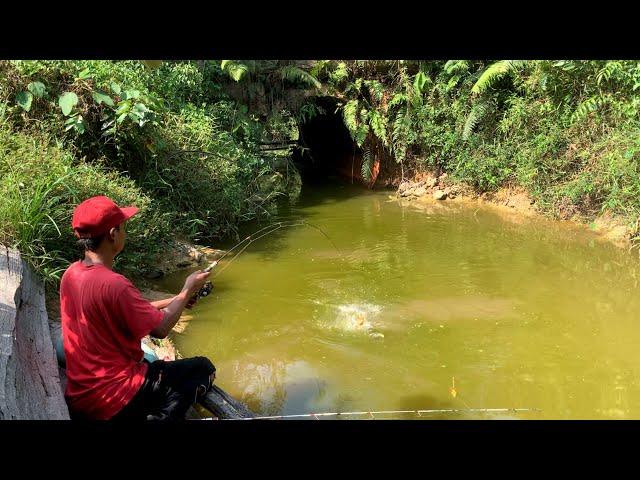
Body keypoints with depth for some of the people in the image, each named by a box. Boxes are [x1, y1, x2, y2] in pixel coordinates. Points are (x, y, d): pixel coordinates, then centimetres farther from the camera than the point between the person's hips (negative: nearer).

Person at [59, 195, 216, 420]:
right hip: (115, 401, -8)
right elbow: (160, 329, -14)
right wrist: (187, 291, 0)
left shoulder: (71, 273, 1)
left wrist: (176, 300, 11)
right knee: (203, 369, 6)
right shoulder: (114, 284, -25)